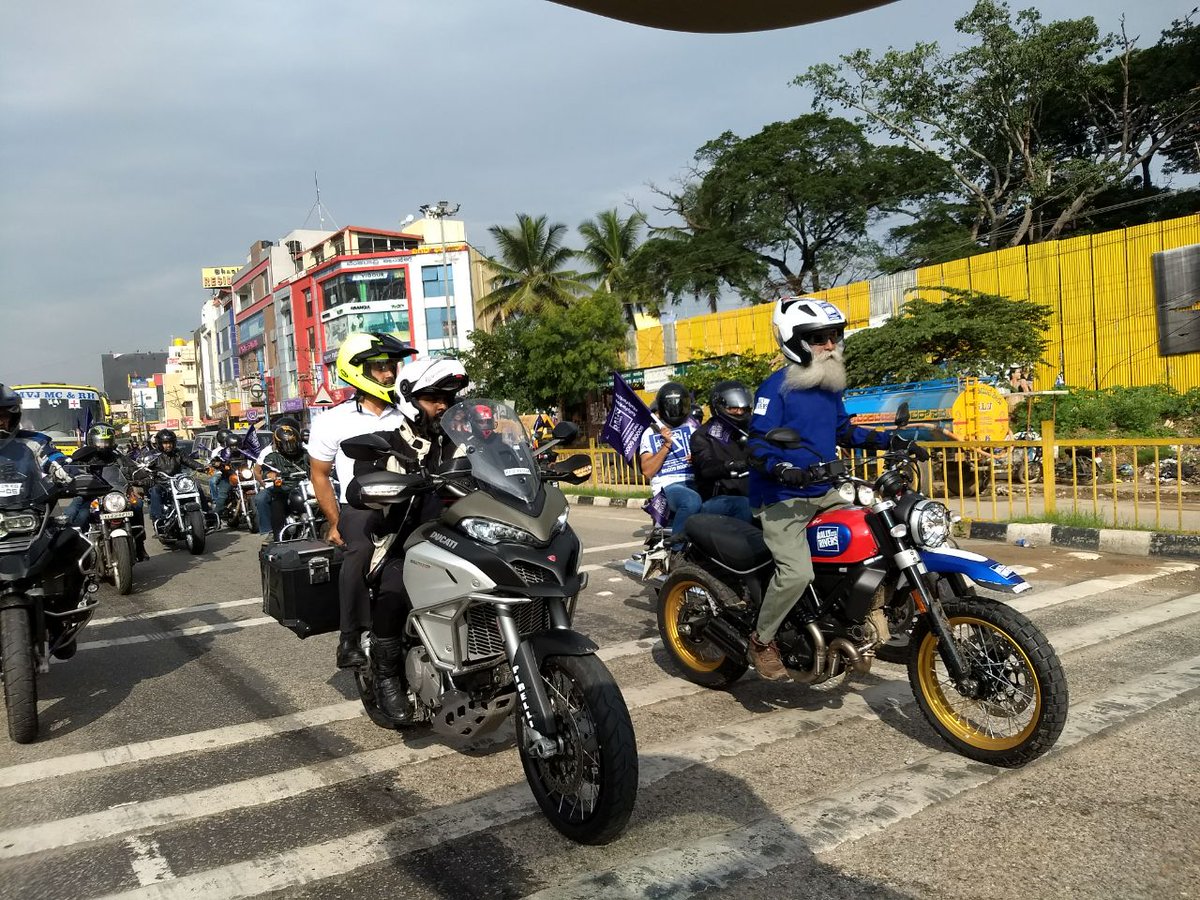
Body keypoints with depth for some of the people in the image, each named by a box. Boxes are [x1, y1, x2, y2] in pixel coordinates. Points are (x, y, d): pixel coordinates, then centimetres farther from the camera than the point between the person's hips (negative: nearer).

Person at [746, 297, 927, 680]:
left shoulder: (830, 385, 12)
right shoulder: (777, 387, -12)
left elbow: (845, 432, 24)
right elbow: (757, 446, -18)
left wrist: (891, 440, 14)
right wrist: (783, 469, -37)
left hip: (824, 493, 9)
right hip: (782, 497, -8)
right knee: (797, 572, -25)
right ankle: (762, 642, -1)